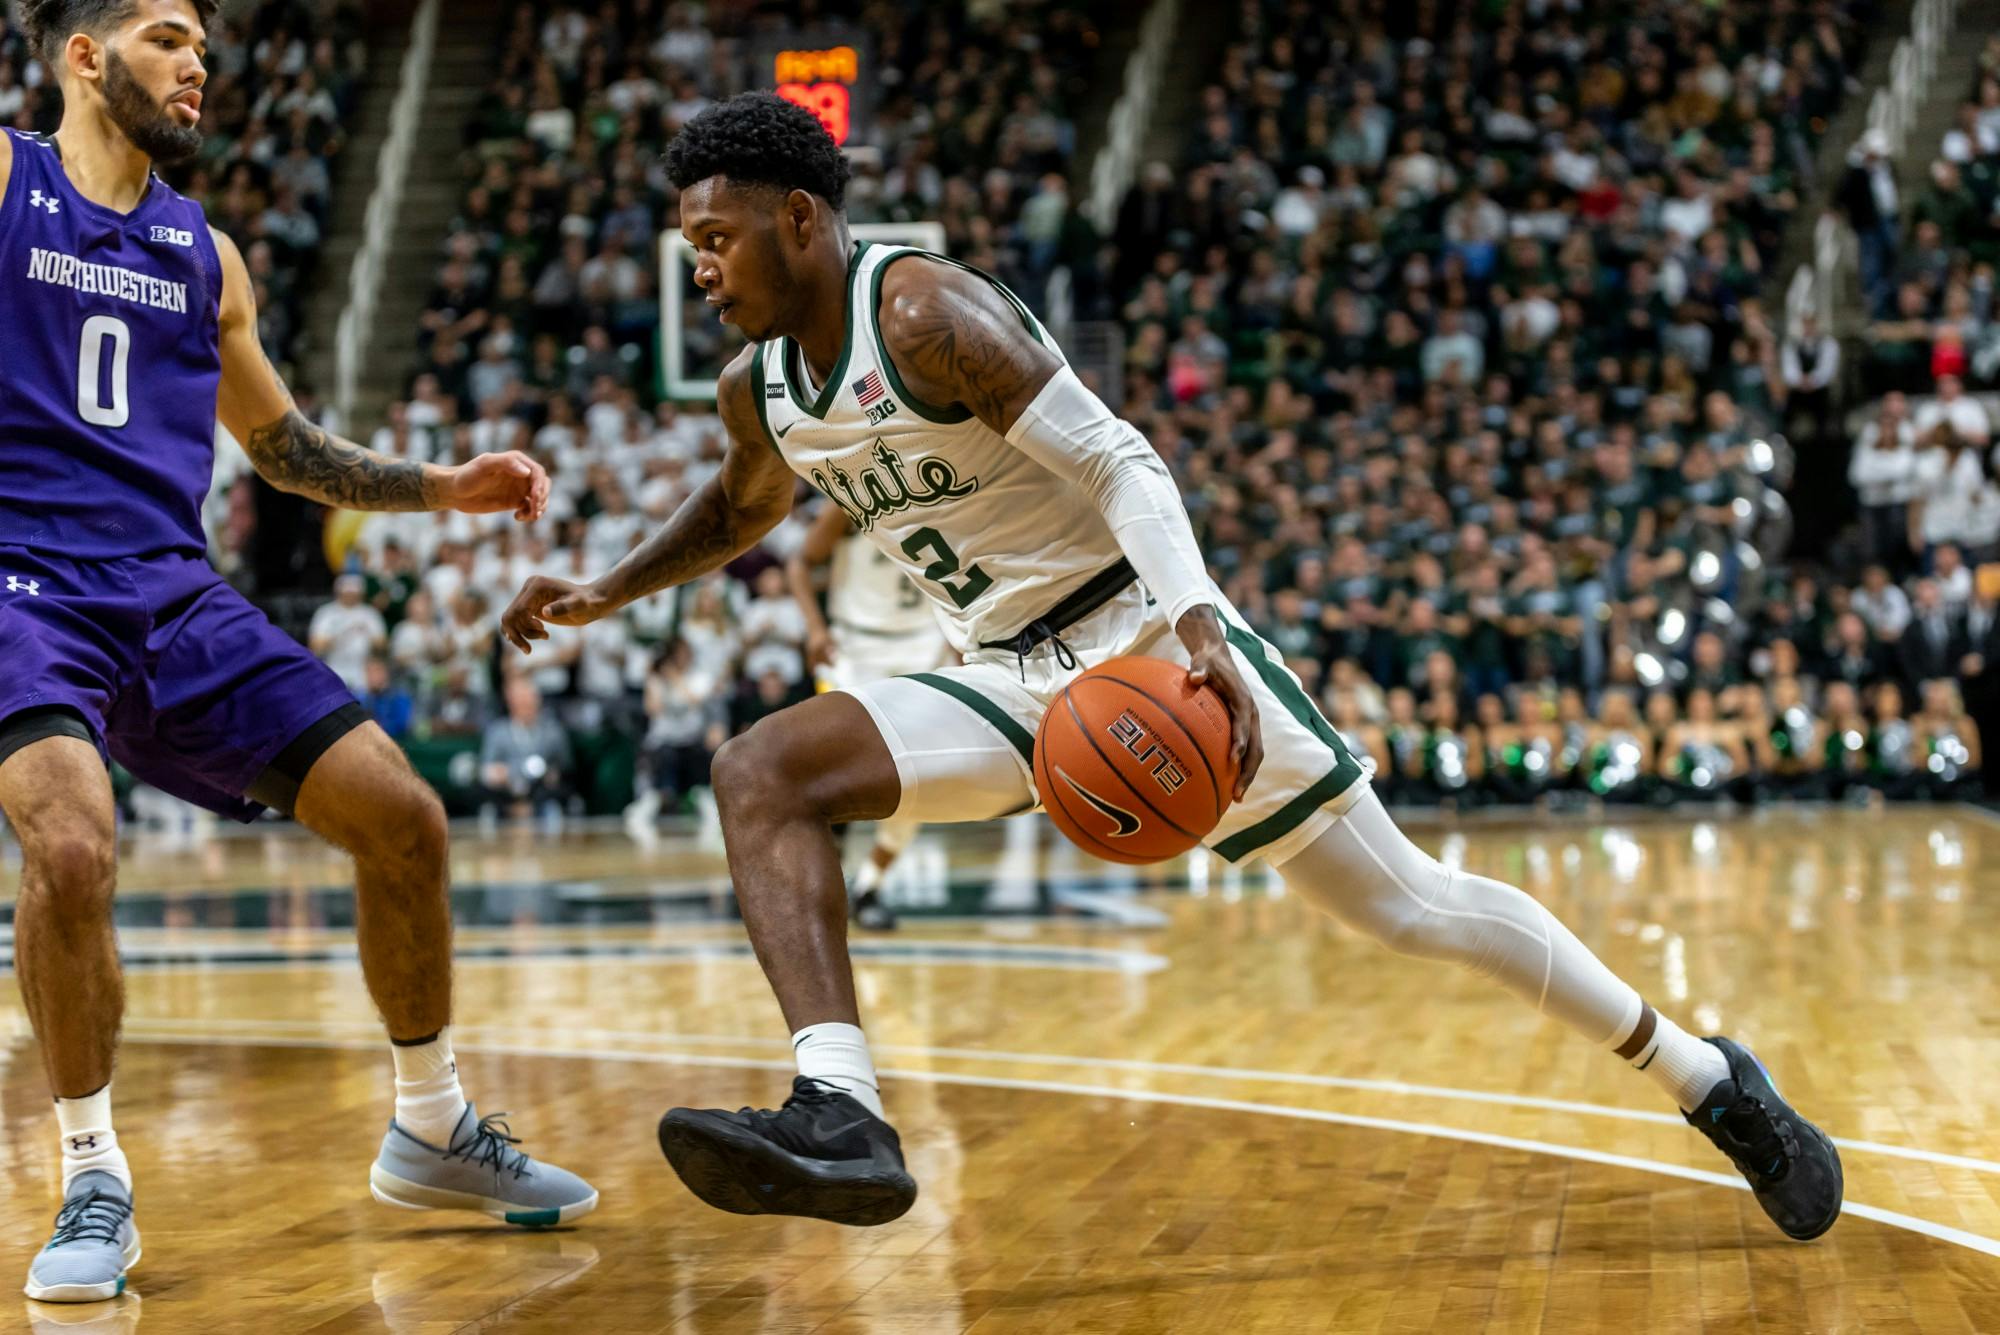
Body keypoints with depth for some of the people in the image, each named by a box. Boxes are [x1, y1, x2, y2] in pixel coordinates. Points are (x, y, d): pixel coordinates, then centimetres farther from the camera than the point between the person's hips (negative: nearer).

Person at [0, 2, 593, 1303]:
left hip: (172, 592, 6)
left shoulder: (204, 254, 17)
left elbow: (287, 448, 27)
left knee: (403, 817, -1)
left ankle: (434, 1129, 20)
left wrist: (441, 488, 15)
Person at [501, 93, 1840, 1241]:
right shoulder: (759, 389, 6)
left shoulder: (928, 312, -19)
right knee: (762, 773, -15)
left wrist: (1197, 627, -38)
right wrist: (610, 589, 18)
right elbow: (744, 507, 30)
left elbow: (1117, 461, -24)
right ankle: (841, 1118, -30)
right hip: (1012, 685, 7)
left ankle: (1706, 1078, 13)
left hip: (1143, 639, -7)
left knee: (1404, 900, -3)